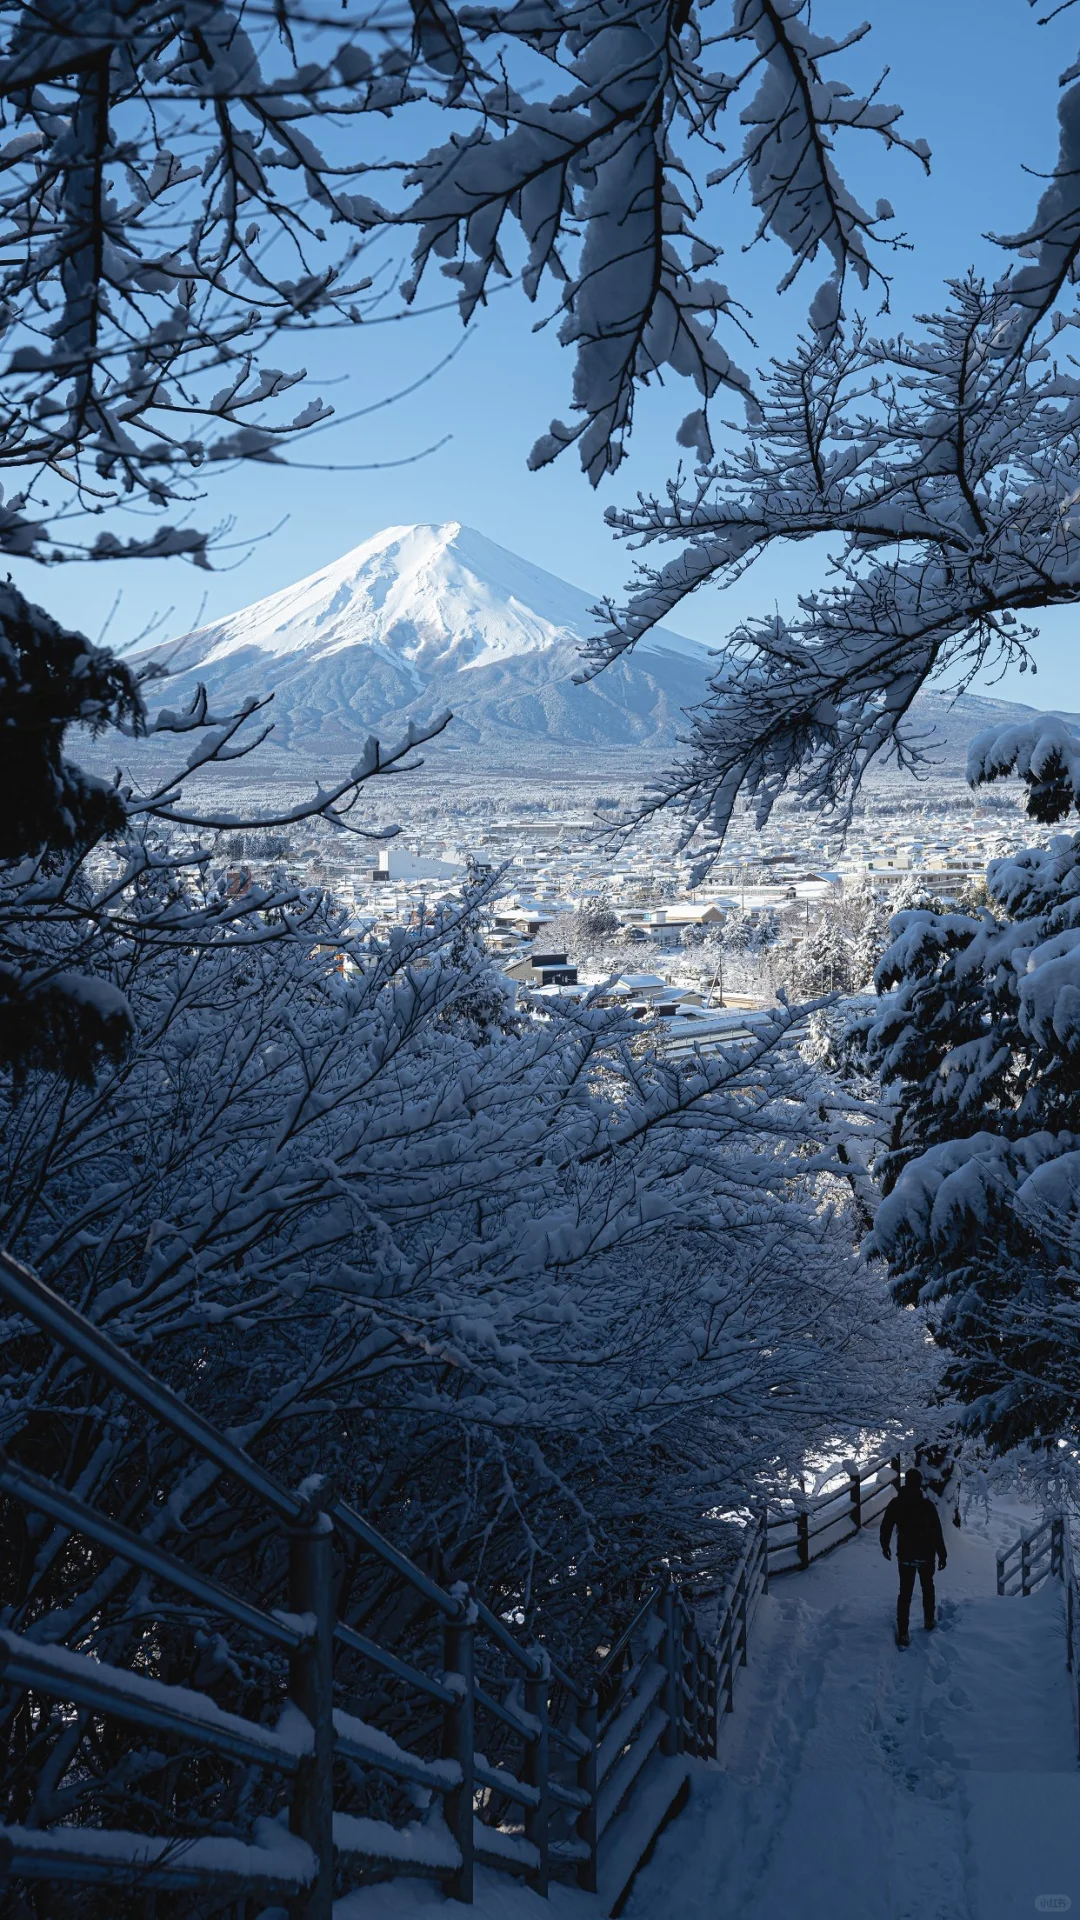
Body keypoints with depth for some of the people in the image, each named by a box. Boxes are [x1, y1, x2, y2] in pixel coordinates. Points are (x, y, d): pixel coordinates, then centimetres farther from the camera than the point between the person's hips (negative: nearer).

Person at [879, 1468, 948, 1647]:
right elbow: (937, 1532, -13)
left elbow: (885, 1528, -2)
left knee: (905, 1593, 6)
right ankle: (929, 1620, 35)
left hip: (905, 1556, 0)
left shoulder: (895, 1504, -10)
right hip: (926, 1556, 0)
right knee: (927, 1587, 24)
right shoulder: (927, 1505, -15)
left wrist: (885, 1546, 15)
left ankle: (903, 1633, 0)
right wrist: (942, 1555, -4)